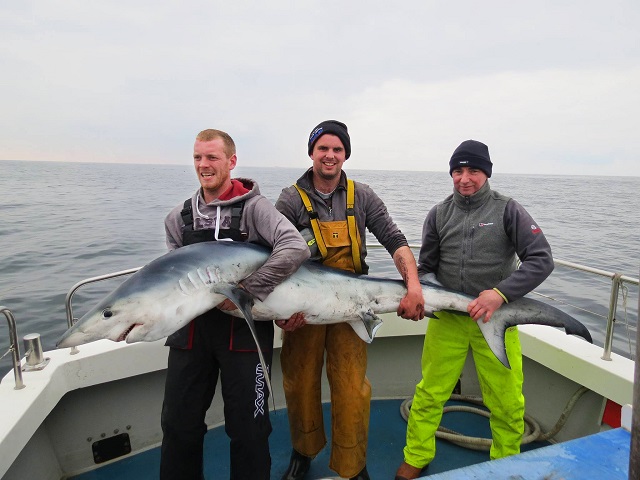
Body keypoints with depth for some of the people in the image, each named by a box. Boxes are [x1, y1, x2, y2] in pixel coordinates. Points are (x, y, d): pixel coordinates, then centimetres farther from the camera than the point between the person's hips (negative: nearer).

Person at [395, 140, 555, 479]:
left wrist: (501, 292, -22)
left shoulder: (508, 210, -3)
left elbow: (541, 260, -10)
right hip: (447, 319, 2)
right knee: (429, 395, 8)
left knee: (507, 403, 9)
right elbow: (427, 268, 9)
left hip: (496, 318, -1)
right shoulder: (439, 214, 4)